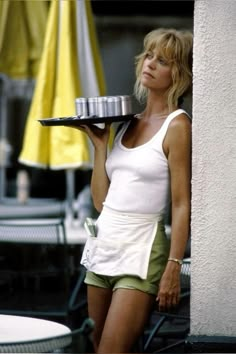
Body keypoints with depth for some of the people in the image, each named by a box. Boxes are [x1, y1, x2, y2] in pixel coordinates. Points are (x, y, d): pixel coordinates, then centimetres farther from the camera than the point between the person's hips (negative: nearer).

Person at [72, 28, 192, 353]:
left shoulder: (177, 125, -6)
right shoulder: (128, 123, 13)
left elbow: (181, 204, -11)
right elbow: (101, 199, 11)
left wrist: (173, 267, -18)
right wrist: (100, 144, 9)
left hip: (142, 249, -8)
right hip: (104, 242, 8)